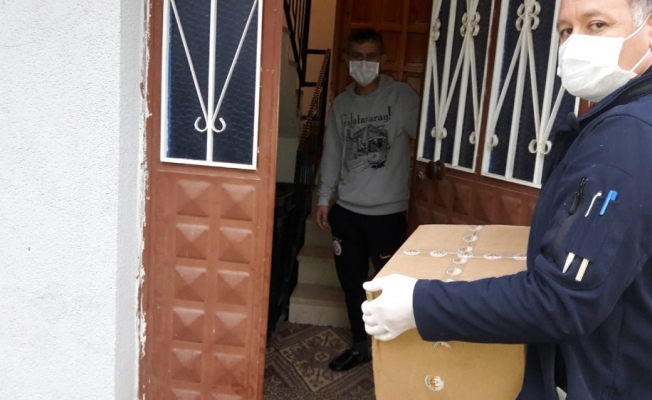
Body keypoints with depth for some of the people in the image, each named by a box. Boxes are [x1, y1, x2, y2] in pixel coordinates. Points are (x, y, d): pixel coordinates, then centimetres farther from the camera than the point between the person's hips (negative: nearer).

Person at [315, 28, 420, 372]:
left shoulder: (402, 96, -6)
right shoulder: (341, 103, 8)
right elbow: (332, 152, 12)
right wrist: (324, 198, 10)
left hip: (387, 211, -5)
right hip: (346, 210, 5)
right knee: (351, 281, 15)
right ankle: (360, 345, 33)